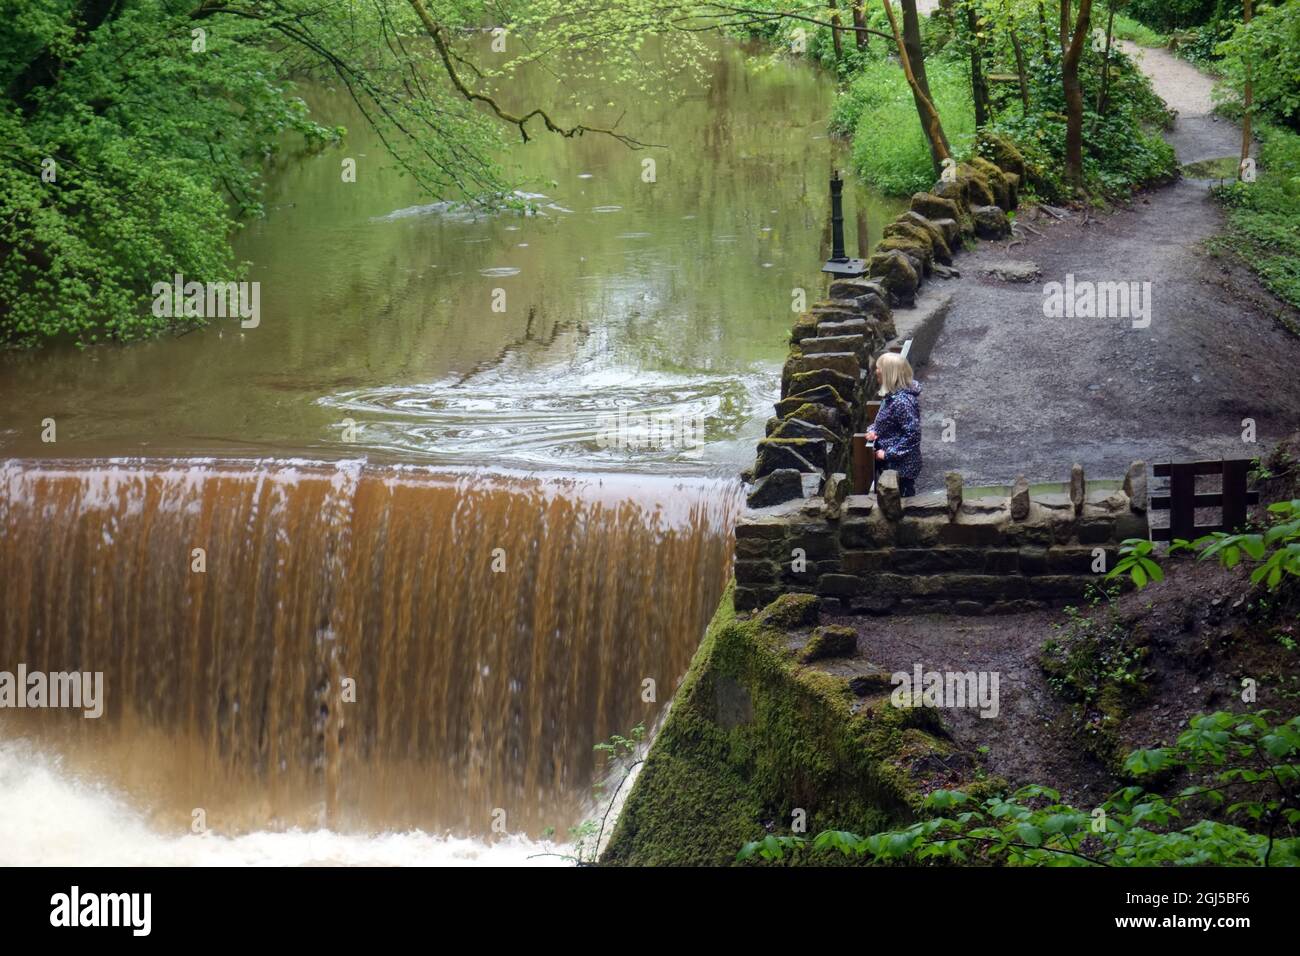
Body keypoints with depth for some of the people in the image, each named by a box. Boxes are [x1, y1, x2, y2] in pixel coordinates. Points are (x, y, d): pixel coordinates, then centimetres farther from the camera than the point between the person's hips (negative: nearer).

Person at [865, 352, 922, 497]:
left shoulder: (901, 401, -25)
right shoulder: (892, 395, 6)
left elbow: (912, 435, -27)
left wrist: (887, 454, -22)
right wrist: (874, 430, -1)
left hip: (902, 467, -10)